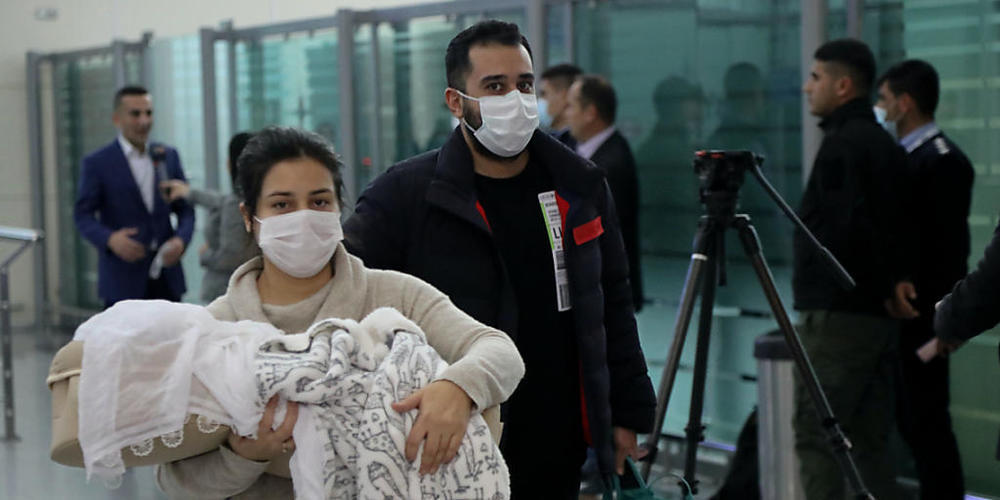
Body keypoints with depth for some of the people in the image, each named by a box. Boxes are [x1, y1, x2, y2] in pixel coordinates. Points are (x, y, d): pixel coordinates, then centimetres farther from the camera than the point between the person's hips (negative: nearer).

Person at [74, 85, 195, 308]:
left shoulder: (168, 156, 11)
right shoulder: (97, 163, 0)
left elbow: (185, 208, 12)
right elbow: (83, 215, -1)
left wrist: (181, 239, -8)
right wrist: (110, 239, -21)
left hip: (167, 278, 4)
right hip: (123, 280, -3)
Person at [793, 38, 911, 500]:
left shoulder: (842, 145, -12)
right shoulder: (885, 144, 16)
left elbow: (849, 228, -20)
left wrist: (885, 285, -7)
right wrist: (896, 279, 11)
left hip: (837, 312, -9)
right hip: (879, 314, 9)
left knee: (816, 433, -6)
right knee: (870, 439, 10)